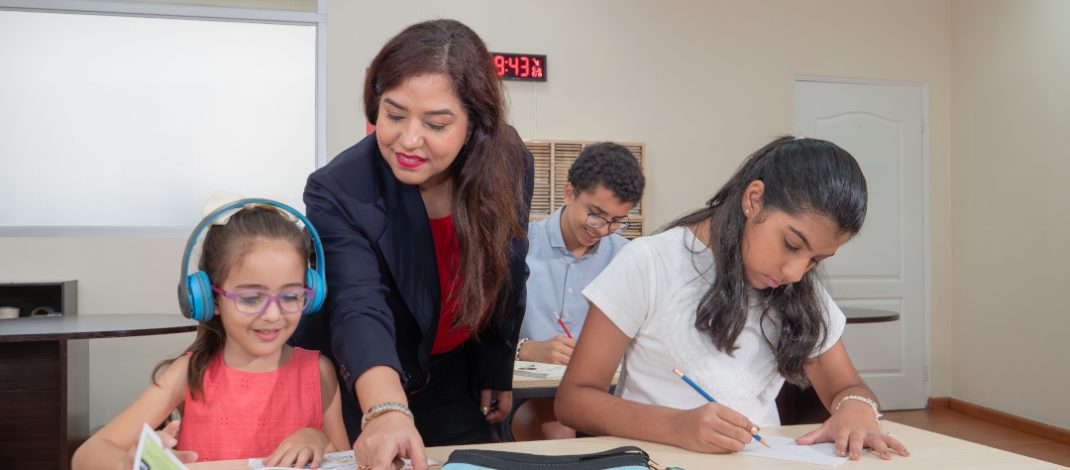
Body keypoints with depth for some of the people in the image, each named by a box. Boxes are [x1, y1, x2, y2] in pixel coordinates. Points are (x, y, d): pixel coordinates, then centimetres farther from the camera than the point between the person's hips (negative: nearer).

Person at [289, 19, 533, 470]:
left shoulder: (510, 167, -18)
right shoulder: (338, 192, -29)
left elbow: (506, 279, -3)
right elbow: (358, 307, -43)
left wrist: (497, 373, 7)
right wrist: (386, 410, -60)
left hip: (458, 386, 4)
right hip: (360, 393, -3)